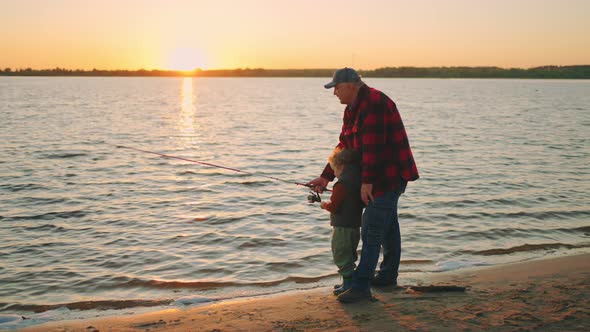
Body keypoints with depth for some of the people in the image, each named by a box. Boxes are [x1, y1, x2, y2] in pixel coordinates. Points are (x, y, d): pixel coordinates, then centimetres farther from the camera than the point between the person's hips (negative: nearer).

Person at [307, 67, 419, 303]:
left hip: (390, 175, -10)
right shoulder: (352, 109, 13)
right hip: (382, 176, 11)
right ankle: (388, 275, 32)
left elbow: (373, 146, -25)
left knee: (371, 230, -12)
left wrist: (367, 182, -25)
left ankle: (361, 286, -12)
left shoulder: (374, 103, -20)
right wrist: (325, 177, 8)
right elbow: (344, 146, 14)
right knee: (388, 226, 20)